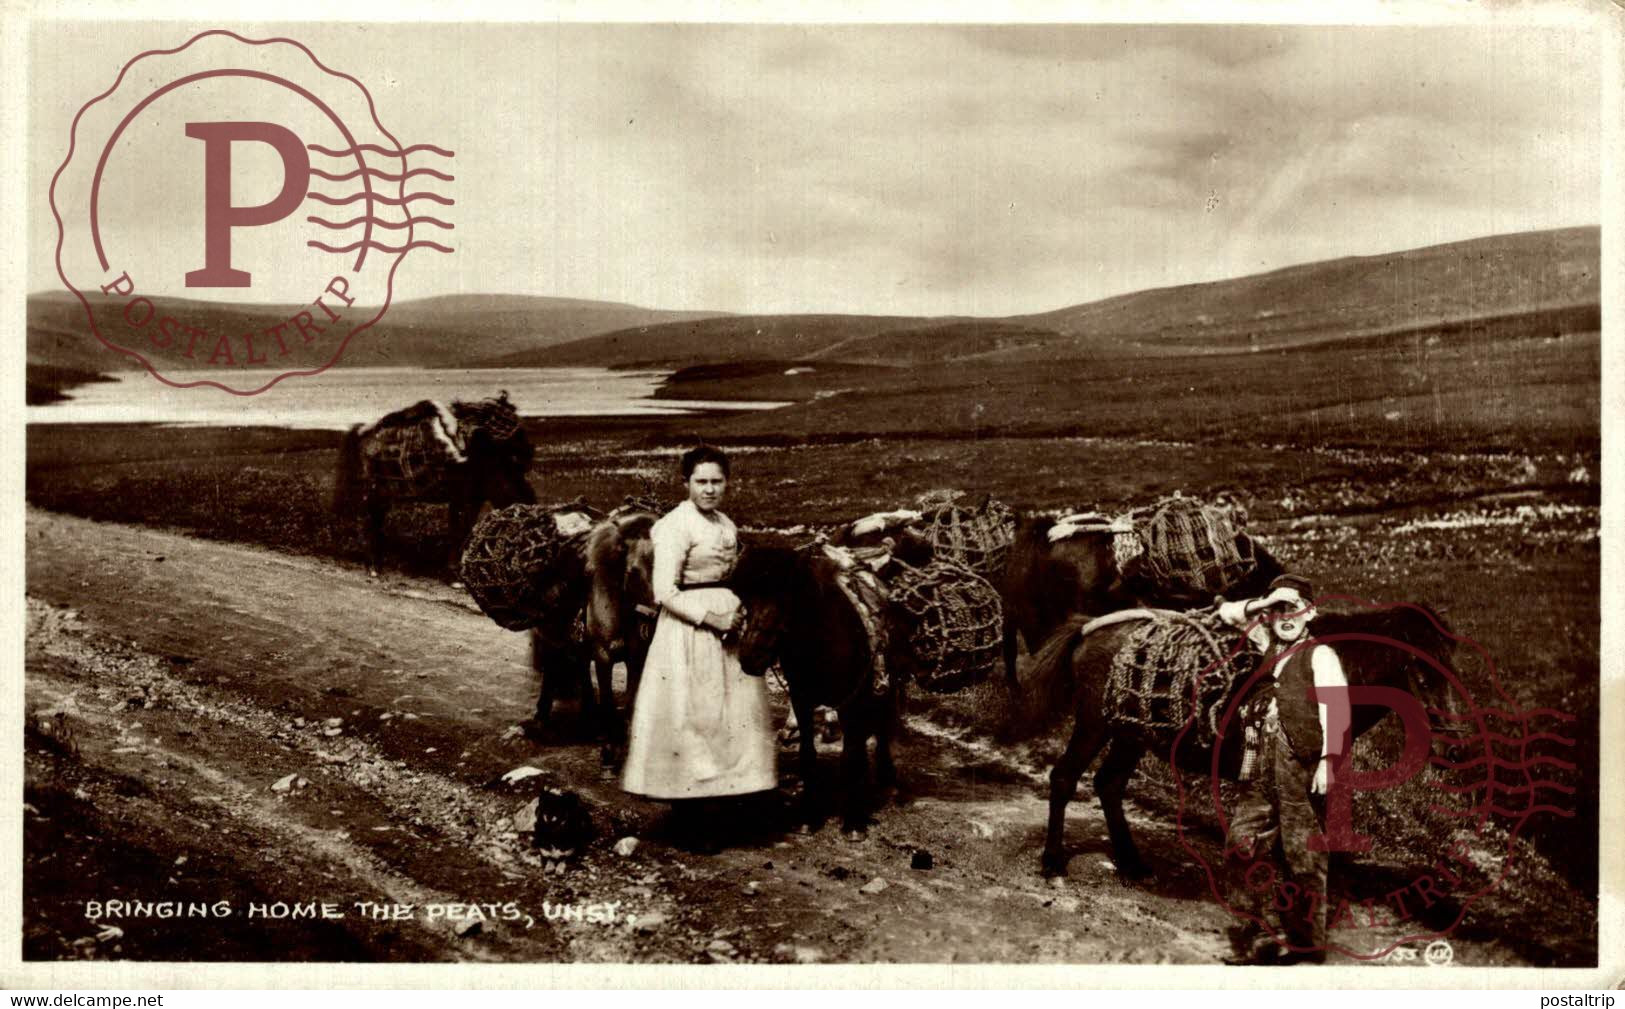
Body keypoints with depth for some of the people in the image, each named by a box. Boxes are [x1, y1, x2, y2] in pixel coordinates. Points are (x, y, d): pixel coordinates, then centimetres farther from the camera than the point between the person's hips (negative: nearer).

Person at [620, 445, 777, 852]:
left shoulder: (727, 525, 11)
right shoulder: (677, 525, -13)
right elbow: (665, 592, -18)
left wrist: (741, 616, 3)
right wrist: (711, 619, -19)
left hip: (727, 627, 8)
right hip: (688, 633, -8)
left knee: (729, 720, 13)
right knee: (689, 722, 0)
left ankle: (707, 811, 27)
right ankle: (689, 824, 11)